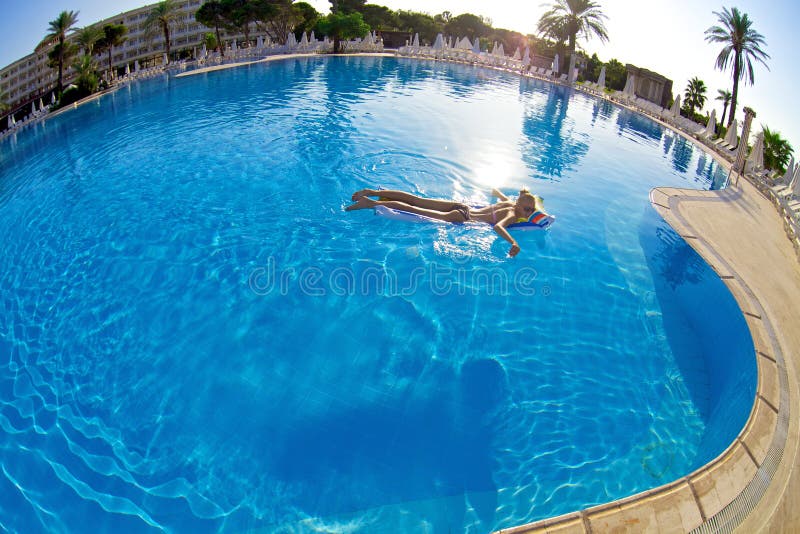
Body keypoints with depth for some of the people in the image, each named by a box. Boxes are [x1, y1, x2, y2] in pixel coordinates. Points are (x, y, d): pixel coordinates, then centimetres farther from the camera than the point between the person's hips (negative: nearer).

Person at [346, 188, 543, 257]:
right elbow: (498, 226, -37)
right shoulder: (512, 215, -15)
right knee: (414, 209, -9)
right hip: (462, 218, -7)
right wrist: (513, 243, -45)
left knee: (417, 200, 5)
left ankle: (372, 192, 7)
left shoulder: (510, 202, 10)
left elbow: (496, 190, 29)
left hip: (461, 206, 7)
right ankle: (373, 203, -10)